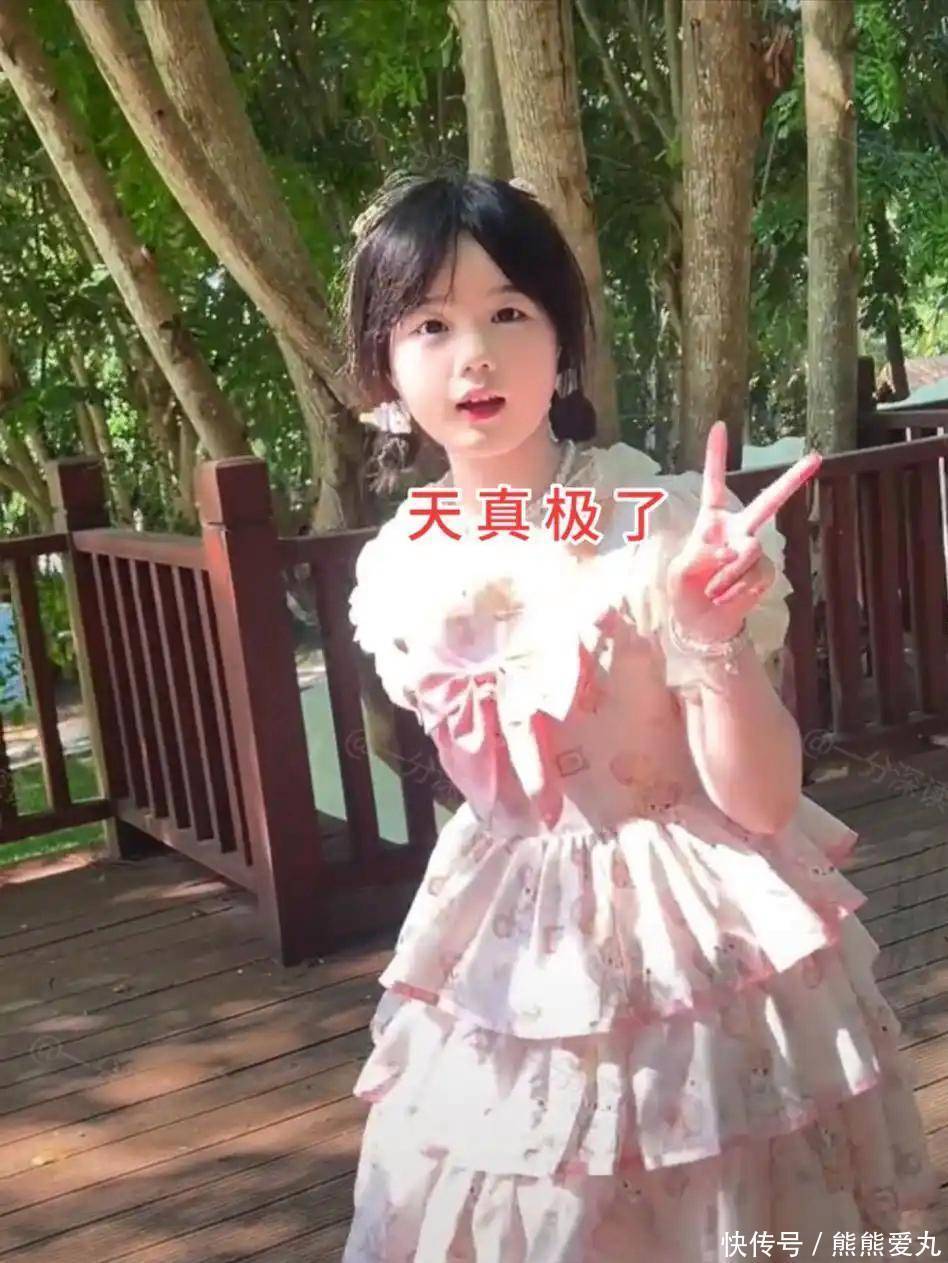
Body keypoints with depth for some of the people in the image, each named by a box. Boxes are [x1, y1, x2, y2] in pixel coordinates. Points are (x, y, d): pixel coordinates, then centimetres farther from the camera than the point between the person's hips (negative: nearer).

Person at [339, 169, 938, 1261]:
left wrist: (712, 640, -35)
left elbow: (765, 803, -20)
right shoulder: (401, 572, -6)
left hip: (689, 929, -4)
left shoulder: (657, 526, -20)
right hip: (511, 947, 4)